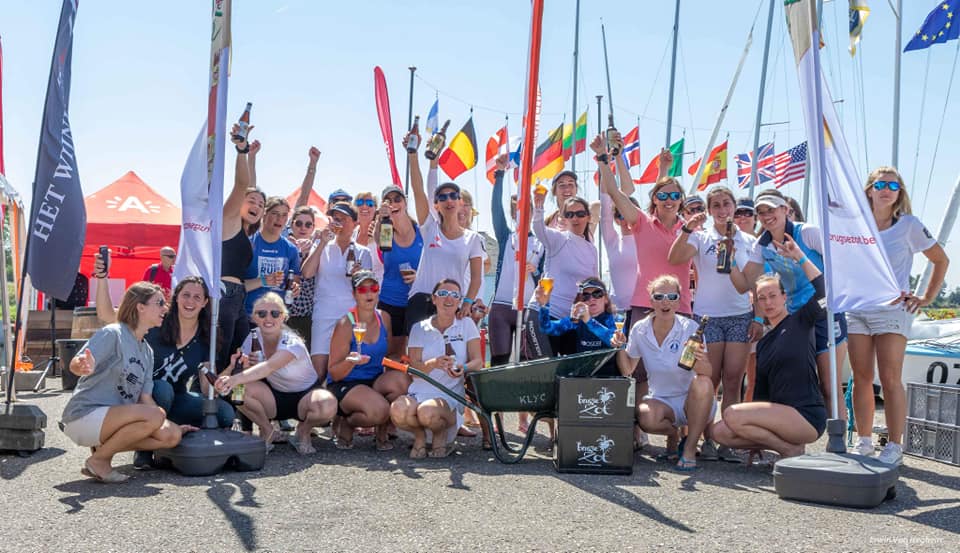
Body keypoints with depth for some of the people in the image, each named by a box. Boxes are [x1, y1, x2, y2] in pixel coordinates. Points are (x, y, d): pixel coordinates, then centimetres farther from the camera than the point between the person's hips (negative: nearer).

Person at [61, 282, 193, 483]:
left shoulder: (147, 352, 15)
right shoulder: (112, 334, -10)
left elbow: (145, 397, 14)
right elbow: (75, 365, -22)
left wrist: (173, 426, 7)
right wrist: (84, 367, -46)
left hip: (114, 419, 8)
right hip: (84, 415, -8)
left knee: (172, 436, -10)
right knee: (155, 415, -28)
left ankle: (104, 445, 2)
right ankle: (99, 459, -12)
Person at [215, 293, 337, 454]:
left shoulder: (292, 343, -27)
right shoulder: (253, 338, -10)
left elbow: (269, 367, -46)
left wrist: (236, 378, -61)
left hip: (305, 394, -4)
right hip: (275, 396, 4)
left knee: (327, 405, -38)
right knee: (239, 389, -27)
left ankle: (302, 432, -2)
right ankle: (267, 432, 0)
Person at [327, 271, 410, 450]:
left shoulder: (384, 318, 3)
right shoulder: (346, 325, -13)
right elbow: (334, 374, -11)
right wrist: (350, 362, -31)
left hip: (375, 381, 5)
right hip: (345, 385, -5)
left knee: (401, 380, -27)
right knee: (378, 410, -33)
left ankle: (382, 430, -2)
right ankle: (345, 423, 2)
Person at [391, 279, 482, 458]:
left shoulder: (466, 324, 9)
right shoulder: (419, 328, 10)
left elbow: (477, 361, 1)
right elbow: (414, 368, 0)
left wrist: (463, 368, -23)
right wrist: (433, 364, -22)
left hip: (450, 396, -1)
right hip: (418, 392, 2)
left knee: (427, 412, -36)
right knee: (398, 411, -34)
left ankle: (442, 433, 1)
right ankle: (419, 435, 2)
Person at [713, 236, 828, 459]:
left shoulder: (800, 322, 0)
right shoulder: (762, 344, 18)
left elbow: (821, 288, -19)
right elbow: (761, 391, 19)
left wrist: (799, 257, -14)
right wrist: (756, 440, 13)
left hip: (807, 416, -7)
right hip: (779, 415, 8)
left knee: (733, 414, -23)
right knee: (720, 432, -8)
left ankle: (791, 449, -6)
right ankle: (785, 445, 2)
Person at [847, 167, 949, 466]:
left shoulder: (909, 225, 0)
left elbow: (941, 260, 7)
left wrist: (927, 298, 1)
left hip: (892, 309, -3)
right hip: (857, 309, 3)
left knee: (890, 380, -8)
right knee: (861, 379, 4)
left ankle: (894, 447, -3)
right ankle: (864, 442, 13)